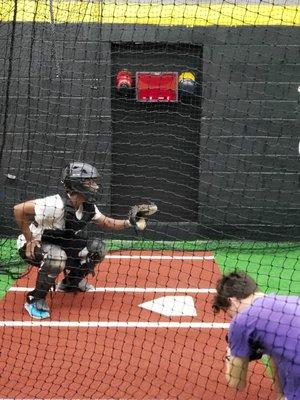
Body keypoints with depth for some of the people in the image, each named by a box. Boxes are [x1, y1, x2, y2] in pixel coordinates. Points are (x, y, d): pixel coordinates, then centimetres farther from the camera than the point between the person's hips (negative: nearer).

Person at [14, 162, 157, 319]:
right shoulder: (57, 205, -32)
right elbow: (19, 209, -32)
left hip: (61, 245, 8)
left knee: (97, 248, -1)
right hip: (33, 247, -8)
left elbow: (107, 223, 2)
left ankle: (71, 282, 20)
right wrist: (29, 240, -25)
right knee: (58, 257, -39)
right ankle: (35, 299, -18)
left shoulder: (88, 207, -6)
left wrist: (129, 222, -16)